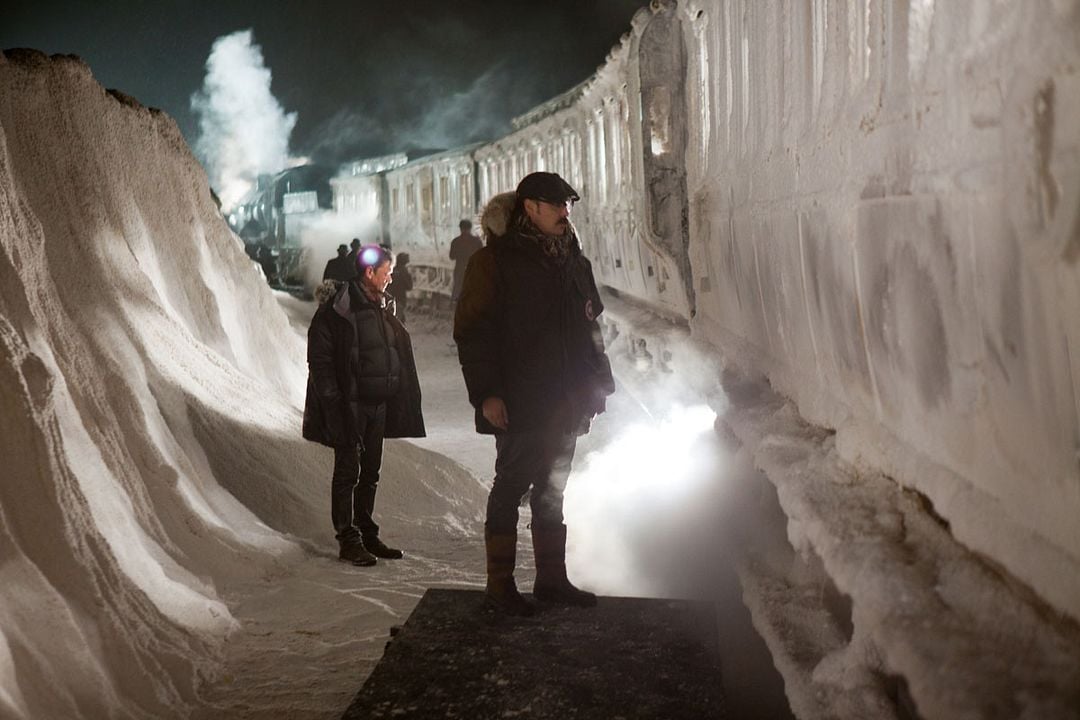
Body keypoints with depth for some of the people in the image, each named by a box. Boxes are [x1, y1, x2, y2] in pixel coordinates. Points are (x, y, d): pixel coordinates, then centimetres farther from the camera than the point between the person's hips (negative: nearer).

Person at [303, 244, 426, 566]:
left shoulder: (380, 308, 13)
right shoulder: (337, 307, -12)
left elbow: (398, 354, 19)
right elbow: (320, 358, -14)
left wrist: (394, 399, 13)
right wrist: (333, 402, -17)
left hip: (378, 404, 8)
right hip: (350, 405, -7)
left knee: (370, 472, 13)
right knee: (348, 472, 0)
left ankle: (367, 534, 23)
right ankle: (348, 539, 7)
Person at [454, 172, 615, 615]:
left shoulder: (572, 260, 13)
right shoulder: (495, 261, -9)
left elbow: (591, 325, 19)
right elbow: (471, 331, -12)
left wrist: (598, 380, 12)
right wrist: (486, 393, -17)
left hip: (565, 403, 7)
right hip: (519, 405, -7)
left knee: (552, 489, 14)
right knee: (512, 486, 2)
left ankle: (552, 579, 25)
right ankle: (500, 583, 14)